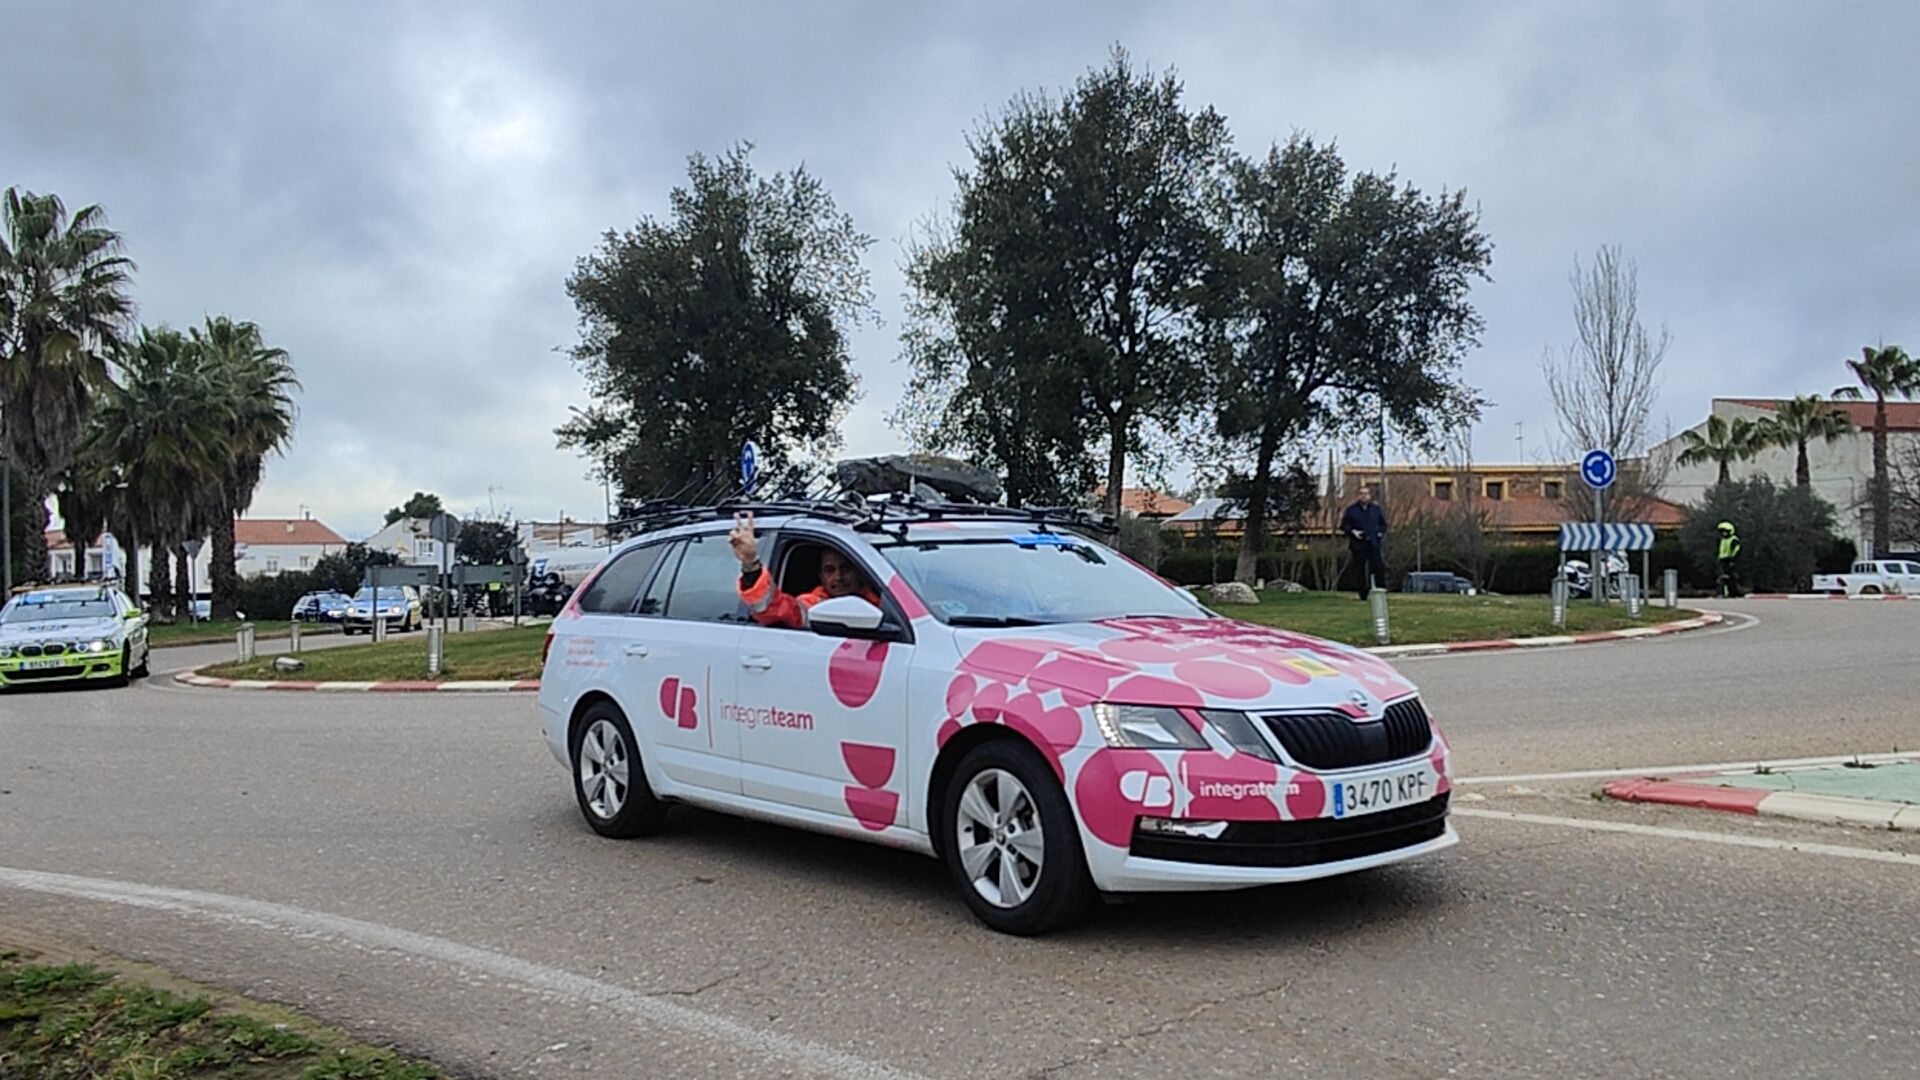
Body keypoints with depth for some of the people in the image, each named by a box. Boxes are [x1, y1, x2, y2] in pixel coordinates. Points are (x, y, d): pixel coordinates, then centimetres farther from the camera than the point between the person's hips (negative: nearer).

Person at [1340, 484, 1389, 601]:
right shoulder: (1352, 510, 4)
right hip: (1358, 544, -1)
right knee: (1361, 570, 1)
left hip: (1373, 544, 1)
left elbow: (1383, 524, 20)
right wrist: (1352, 531, -9)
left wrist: (1381, 532, 2)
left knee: (1379, 568, -8)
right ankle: (1363, 594, 8)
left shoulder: (1376, 509, 11)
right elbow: (1344, 525, 7)